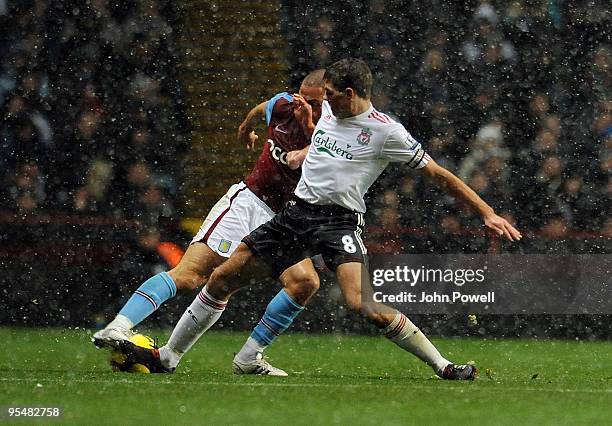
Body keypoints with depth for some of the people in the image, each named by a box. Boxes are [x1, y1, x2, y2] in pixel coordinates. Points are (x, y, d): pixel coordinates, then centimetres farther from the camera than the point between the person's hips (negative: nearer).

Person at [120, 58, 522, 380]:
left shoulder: (386, 131, -10)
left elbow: (439, 174, -7)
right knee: (221, 279, 4)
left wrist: (488, 213, -10)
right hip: (298, 212, 6)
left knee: (364, 305, -29)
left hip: (340, 220, -6)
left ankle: (444, 367, -17)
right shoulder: (329, 111, 9)